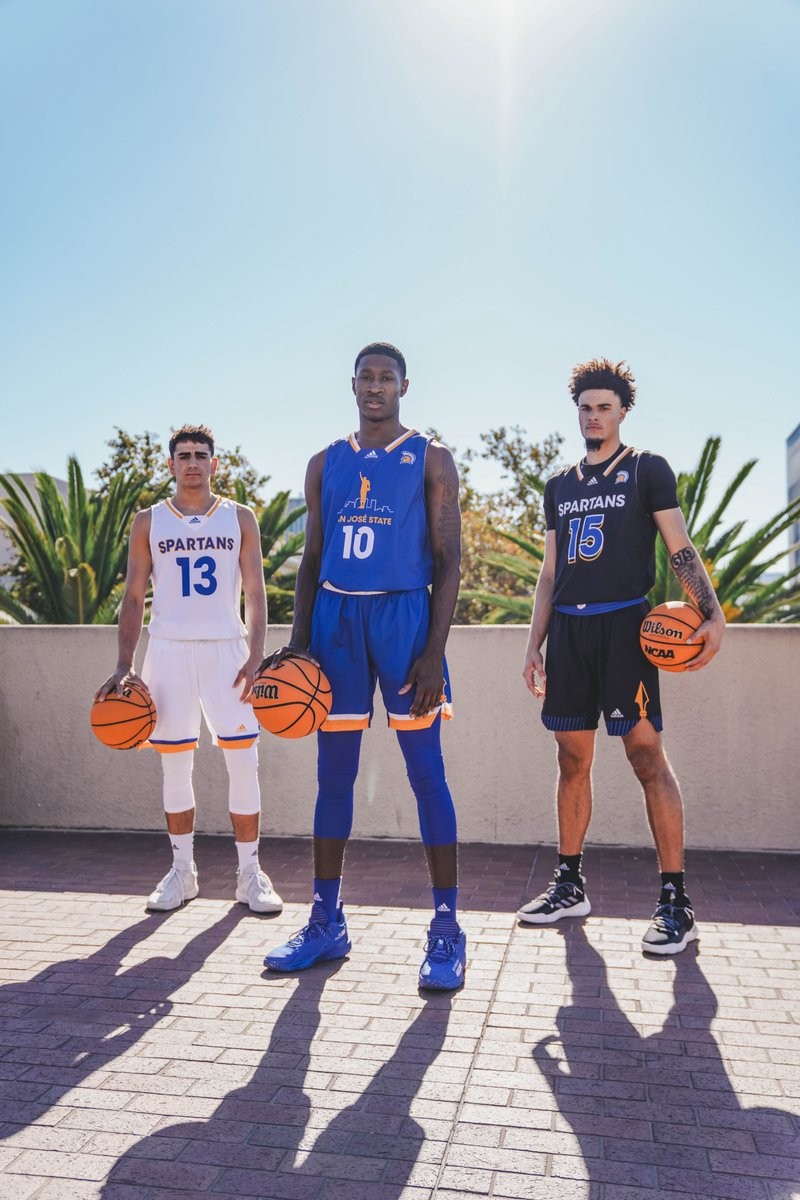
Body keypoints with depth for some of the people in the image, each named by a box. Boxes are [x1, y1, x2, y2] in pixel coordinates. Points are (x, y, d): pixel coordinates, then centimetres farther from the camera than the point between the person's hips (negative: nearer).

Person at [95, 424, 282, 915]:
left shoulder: (241, 518, 7)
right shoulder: (149, 522, 8)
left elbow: (255, 593, 2)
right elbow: (134, 597, 7)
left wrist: (256, 655, -11)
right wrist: (125, 665, -2)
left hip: (226, 648, -1)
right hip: (169, 649, 1)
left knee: (244, 761, -4)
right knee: (176, 764, 5)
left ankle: (250, 871, 8)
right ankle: (182, 870, 19)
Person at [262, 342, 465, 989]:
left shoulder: (430, 458, 3)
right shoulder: (326, 463, 15)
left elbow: (449, 560, -3)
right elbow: (312, 558, 14)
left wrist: (434, 653, -13)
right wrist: (298, 640, 3)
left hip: (403, 614, -4)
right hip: (336, 618, 4)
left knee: (426, 772, -3)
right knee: (334, 772, 8)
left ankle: (447, 930, 7)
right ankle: (327, 922, 20)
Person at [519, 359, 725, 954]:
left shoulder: (647, 469, 5)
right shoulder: (560, 485, 18)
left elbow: (681, 549, -3)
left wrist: (713, 615, -18)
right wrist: (534, 647, 13)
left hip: (624, 624, -5)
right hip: (569, 629, 5)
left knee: (646, 752, -10)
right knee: (573, 758, 8)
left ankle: (676, 902, -3)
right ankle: (570, 885, 20)